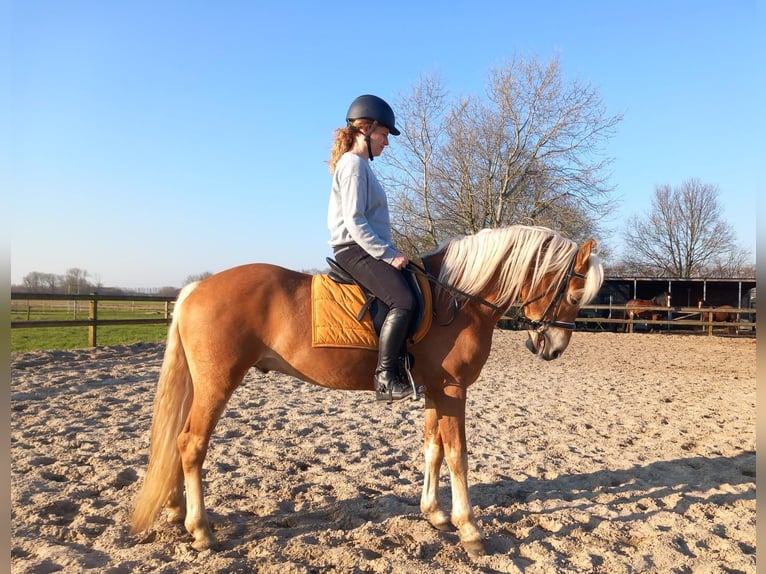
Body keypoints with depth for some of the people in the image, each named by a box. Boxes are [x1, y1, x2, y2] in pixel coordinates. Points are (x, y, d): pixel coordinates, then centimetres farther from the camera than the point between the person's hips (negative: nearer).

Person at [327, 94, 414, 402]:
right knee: (404, 301, -27)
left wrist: (389, 251, 15)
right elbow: (354, 222, -19)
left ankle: (402, 365, 13)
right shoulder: (353, 164, -10)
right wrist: (388, 254, -20)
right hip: (356, 250, -11)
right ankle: (385, 376, -23)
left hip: (368, 250, 11)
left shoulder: (360, 165, 21)